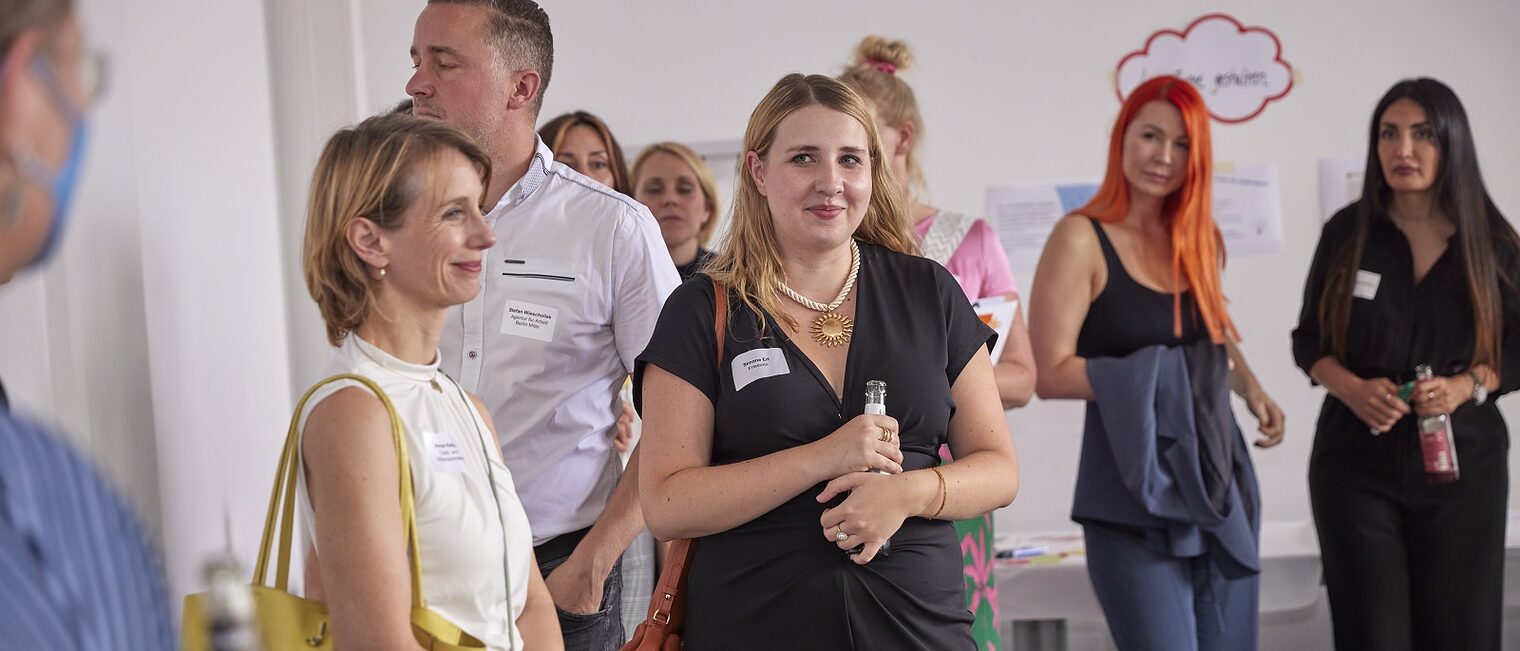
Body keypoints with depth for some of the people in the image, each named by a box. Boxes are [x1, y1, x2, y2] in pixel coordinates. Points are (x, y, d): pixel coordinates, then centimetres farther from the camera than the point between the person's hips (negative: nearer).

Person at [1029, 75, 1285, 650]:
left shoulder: (1198, 237, 10)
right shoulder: (1082, 238, -9)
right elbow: (1051, 374, -15)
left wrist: (1251, 387, 10)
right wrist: (1154, 381, -21)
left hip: (1219, 487, 7)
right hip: (1134, 501, -7)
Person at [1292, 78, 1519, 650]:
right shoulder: (1346, 233, -1)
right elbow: (1309, 341, 6)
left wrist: (1467, 386, -14)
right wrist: (1352, 388, -14)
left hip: (1463, 463, 1)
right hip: (1358, 461, 0)